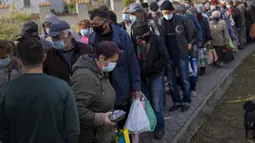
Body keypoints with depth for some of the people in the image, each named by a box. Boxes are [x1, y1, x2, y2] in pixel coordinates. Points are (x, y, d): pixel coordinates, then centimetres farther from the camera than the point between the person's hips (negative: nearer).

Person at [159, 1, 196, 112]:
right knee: (171, 82, 9)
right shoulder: (161, 23, -4)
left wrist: (189, 43, 11)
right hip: (168, 56, 2)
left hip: (182, 55, -2)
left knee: (185, 80, 7)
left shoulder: (182, 20, -9)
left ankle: (186, 101, 22)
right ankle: (177, 102, 24)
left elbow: (191, 33, 6)